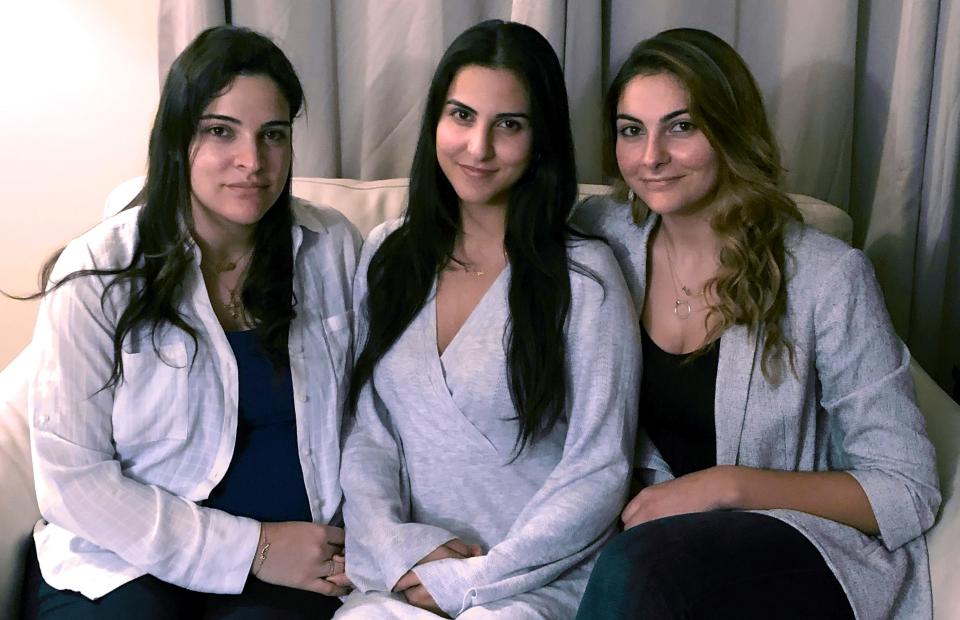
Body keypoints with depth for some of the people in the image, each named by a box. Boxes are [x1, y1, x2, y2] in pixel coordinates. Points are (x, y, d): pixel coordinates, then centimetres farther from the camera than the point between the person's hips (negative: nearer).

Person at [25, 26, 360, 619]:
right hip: (127, 558, -1)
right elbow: (73, 478, -10)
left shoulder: (334, 248, 0)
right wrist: (251, 548, -14)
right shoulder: (96, 275, -8)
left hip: (298, 558, 1)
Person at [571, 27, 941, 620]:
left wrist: (728, 485, -19)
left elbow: (909, 493, -9)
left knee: (635, 566, -34)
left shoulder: (828, 277, -12)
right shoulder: (602, 235, -1)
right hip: (649, 524, 4)